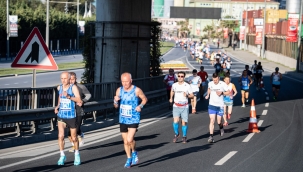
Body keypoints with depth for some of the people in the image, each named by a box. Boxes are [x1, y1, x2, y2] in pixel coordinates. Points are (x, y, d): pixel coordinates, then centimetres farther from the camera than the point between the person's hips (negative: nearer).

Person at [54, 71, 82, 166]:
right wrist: (57, 106, 9)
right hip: (61, 115, 3)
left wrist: (68, 96, -33)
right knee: (60, 136, -14)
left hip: (71, 116, -2)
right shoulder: (59, 87, 2)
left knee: (74, 138, 8)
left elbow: (79, 100, -21)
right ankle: (62, 156, 0)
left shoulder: (73, 87, -11)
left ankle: (77, 155, 31)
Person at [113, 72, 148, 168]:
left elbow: (144, 99, 6)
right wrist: (115, 101, -13)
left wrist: (140, 106, -13)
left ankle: (134, 153, 13)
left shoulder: (136, 90, -10)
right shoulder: (119, 90, 1)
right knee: (125, 141, 10)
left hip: (134, 119, -4)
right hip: (123, 120, 4)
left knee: (129, 139, -17)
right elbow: (116, 106, 9)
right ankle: (129, 159, 29)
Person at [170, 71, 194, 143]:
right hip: (176, 106, 1)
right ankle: (176, 134, 10)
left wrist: (187, 95, -20)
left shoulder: (187, 86, -5)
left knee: (184, 122, 1)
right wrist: (171, 98, 11)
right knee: (175, 121, -14)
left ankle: (184, 137, 20)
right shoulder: (174, 85, 3)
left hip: (184, 107, -1)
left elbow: (192, 96, -1)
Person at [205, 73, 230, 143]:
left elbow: (228, 92, -4)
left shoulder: (223, 84, -9)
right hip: (212, 105, 2)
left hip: (220, 106, -2)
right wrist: (208, 95, 9)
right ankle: (211, 136, -9)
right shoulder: (210, 84, 1)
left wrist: (222, 93, -19)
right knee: (212, 121, -8)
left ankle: (221, 127, 39)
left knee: (219, 122, 3)